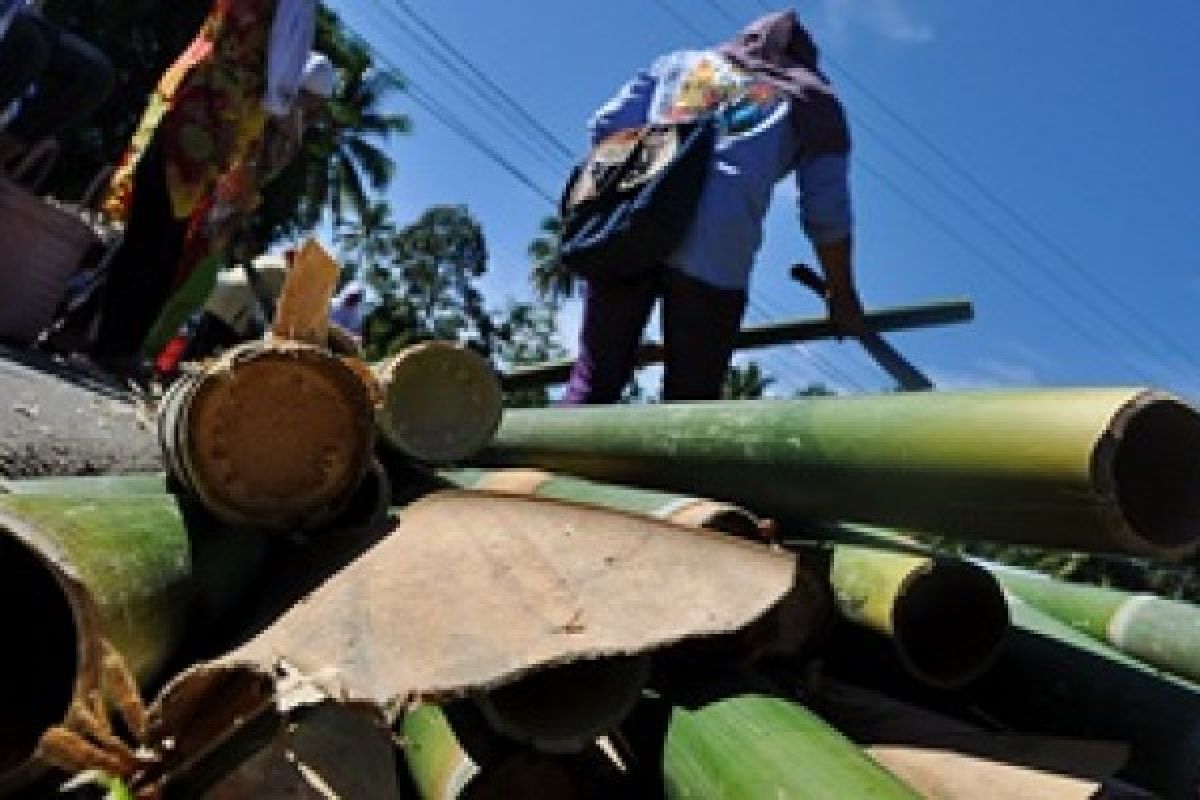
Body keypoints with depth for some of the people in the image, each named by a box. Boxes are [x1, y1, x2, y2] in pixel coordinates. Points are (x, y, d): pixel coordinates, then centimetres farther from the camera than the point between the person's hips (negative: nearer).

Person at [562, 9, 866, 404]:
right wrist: (842, 296, 25)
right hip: (716, 246, -2)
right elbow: (827, 212, 16)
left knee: (591, 383, 3)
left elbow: (606, 126, 19)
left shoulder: (679, 61, 32)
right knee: (689, 400, 1)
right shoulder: (813, 99, 24)